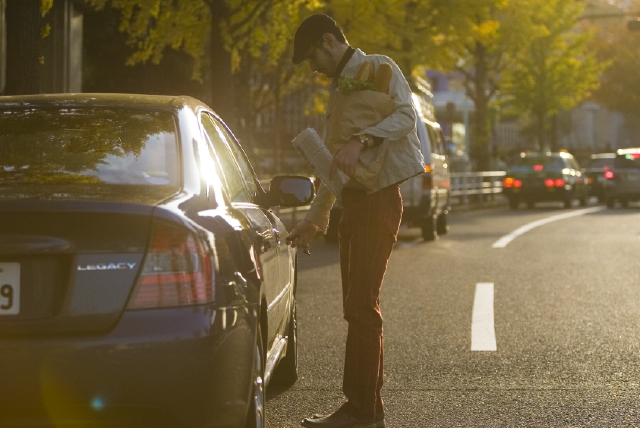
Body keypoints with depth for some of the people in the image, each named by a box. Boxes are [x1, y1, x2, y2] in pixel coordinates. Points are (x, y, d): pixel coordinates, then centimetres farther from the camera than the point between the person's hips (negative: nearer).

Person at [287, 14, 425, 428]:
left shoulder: (379, 68, -3)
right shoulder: (339, 88, 22)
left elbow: (405, 115, -21)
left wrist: (361, 140, -34)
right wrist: (315, 219, 23)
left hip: (379, 198, -9)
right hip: (354, 199, 9)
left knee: (362, 304, -11)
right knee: (358, 305, 9)